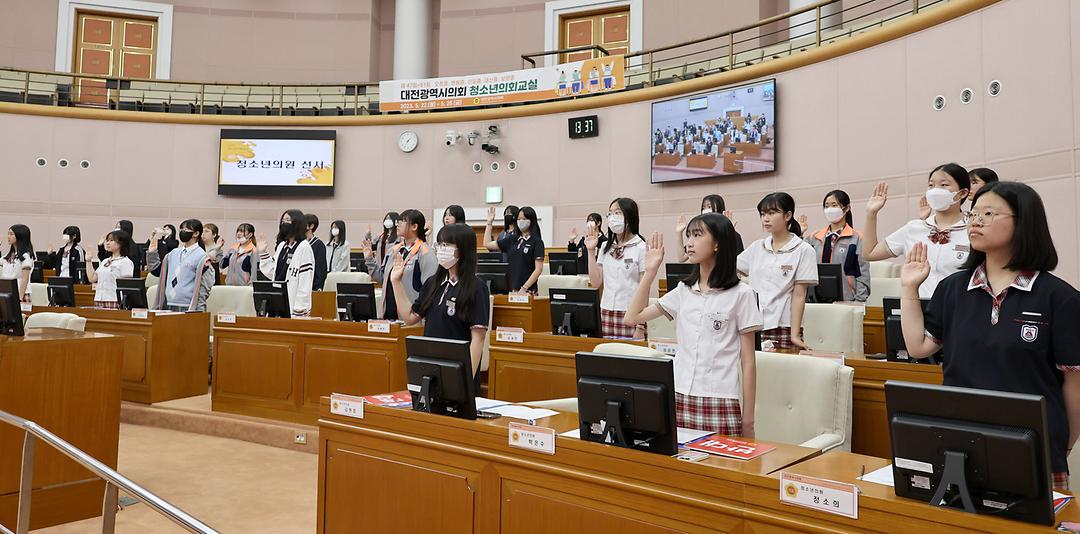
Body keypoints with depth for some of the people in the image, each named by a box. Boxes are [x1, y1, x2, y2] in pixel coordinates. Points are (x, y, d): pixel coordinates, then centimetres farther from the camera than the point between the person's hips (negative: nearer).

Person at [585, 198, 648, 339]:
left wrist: (641, 327, -10)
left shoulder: (641, 248, -5)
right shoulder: (605, 248, 10)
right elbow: (595, 282, 6)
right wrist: (591, 251, 1)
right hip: (606, 314, 4)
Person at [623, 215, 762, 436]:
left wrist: (748, 418, -2)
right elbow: (632, 318, 5)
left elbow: (748, 361, -2)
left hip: (720, 401, -4)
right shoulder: (683, 291, 9)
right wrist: (650, 271, 2)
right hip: (680, 397, 4)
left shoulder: (741, 294, -3)